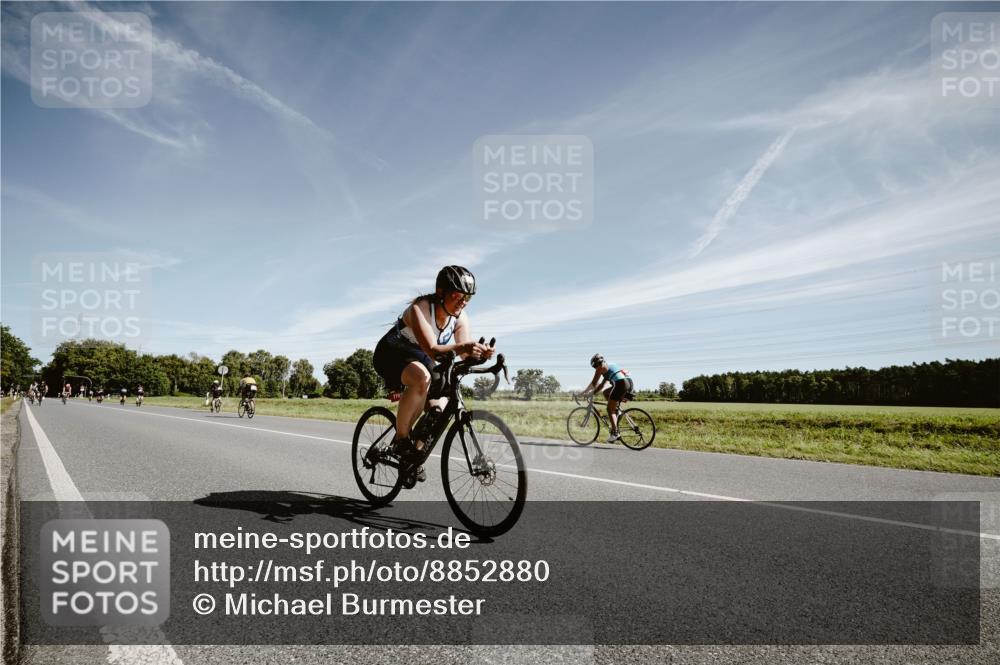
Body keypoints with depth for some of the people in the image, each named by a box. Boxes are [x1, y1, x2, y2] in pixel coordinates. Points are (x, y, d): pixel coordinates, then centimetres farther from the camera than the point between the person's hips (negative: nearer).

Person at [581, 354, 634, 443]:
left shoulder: (601, 367, 7)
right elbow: (601, 385, 36)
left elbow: (593, 383, 5)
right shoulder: (609, 366, 33)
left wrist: (584, 392, 15)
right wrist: (592, 392, 35)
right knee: (606, 393, 28)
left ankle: (615, 433, -9)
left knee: (610, 409, 0)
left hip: (621, 383, -9)